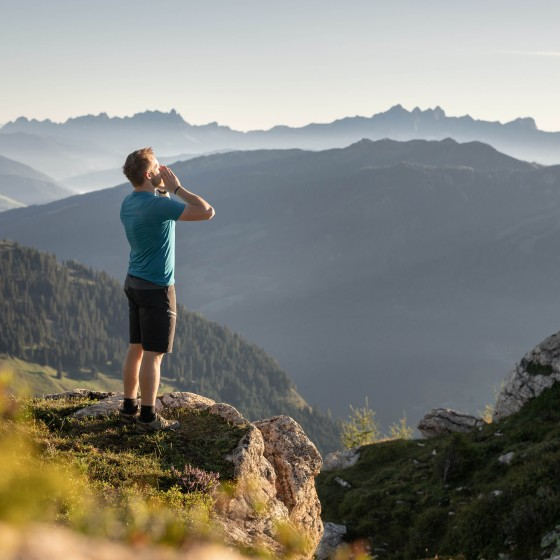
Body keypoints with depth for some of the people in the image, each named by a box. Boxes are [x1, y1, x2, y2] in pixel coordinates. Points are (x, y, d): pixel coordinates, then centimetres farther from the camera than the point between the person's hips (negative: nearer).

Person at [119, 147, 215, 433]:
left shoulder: (128, 203, 6)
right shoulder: (158, 205, -22)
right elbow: (207, 212, -23)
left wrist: (164, 190, 10)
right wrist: (176, 187, -13)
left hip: (134, 283, 9)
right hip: (156, 288, -9)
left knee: (136, 349, 15)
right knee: (153, 355, -1)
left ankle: (129, 408, 23)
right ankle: (148, 417, 5)